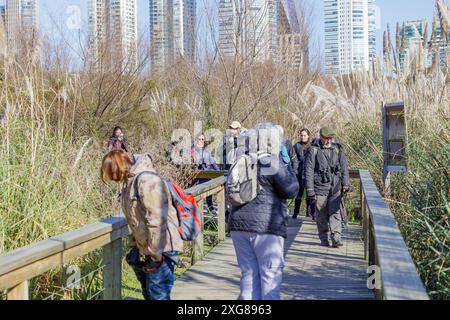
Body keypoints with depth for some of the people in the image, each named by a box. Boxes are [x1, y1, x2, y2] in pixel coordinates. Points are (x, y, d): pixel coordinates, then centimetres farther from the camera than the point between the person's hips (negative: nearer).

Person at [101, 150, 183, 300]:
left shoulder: (147, 180, -22)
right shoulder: (129, 181, 9)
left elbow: (157, 220, -25)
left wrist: (155, 255, -21)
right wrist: (134, 246, 15)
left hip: (162, 248, -10)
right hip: (146, 248, 10)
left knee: (158, 295, -4)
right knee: (148, 293, 21)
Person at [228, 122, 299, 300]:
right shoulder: (273, 161, -10)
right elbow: (291, 190, -9)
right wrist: (286, 165, 3)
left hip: (239, 223, 6)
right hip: (267, 225, -6)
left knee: (248, 273, 13)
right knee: (271, 273, 3)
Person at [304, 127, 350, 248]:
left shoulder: (338, 149, 9)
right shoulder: (314, 151, -1)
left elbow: (344, 167, 14)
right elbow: (308, 170, -2)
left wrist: (346, 184, 5)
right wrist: (310, 189, -6)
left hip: (335, 188, 2)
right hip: (320, 187, -2)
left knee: (335, 213, -7)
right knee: (321, 215, 4)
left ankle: (336, 238, -9)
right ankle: (324, 239, 15)